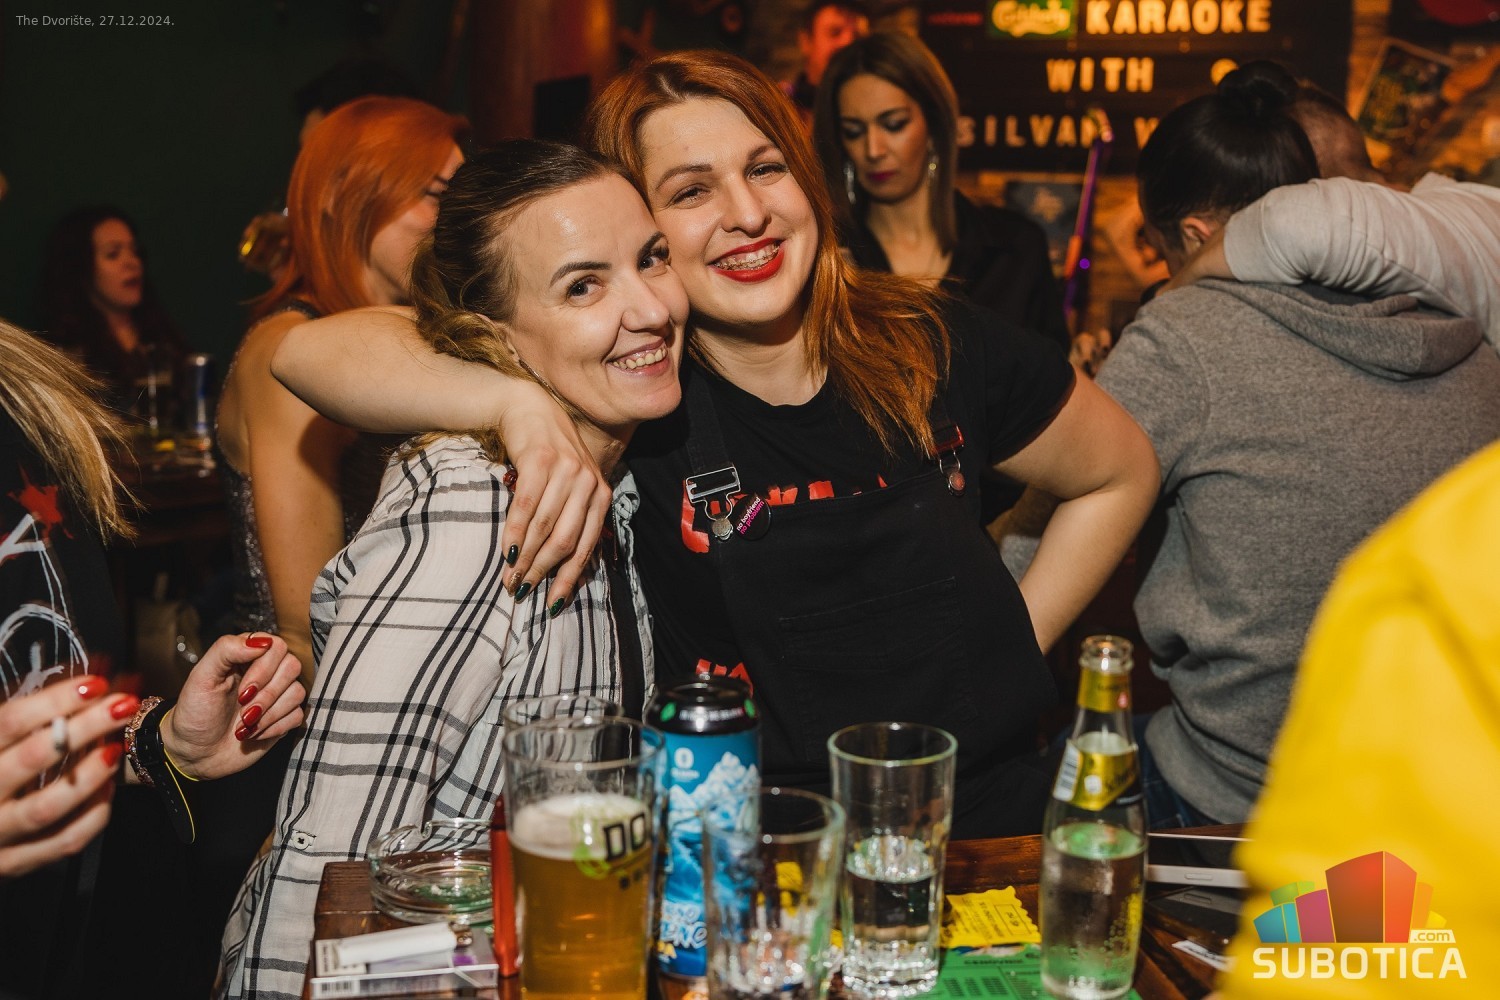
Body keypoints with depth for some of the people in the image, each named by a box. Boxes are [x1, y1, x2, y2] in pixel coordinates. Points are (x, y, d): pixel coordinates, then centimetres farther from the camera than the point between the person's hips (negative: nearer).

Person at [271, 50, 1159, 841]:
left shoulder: (937, 346, -1)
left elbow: (1123, 474, 16)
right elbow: (311, 353, -14)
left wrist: (1012, 640, 7)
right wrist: (518, 402, -30)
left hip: (995, 820, 2)